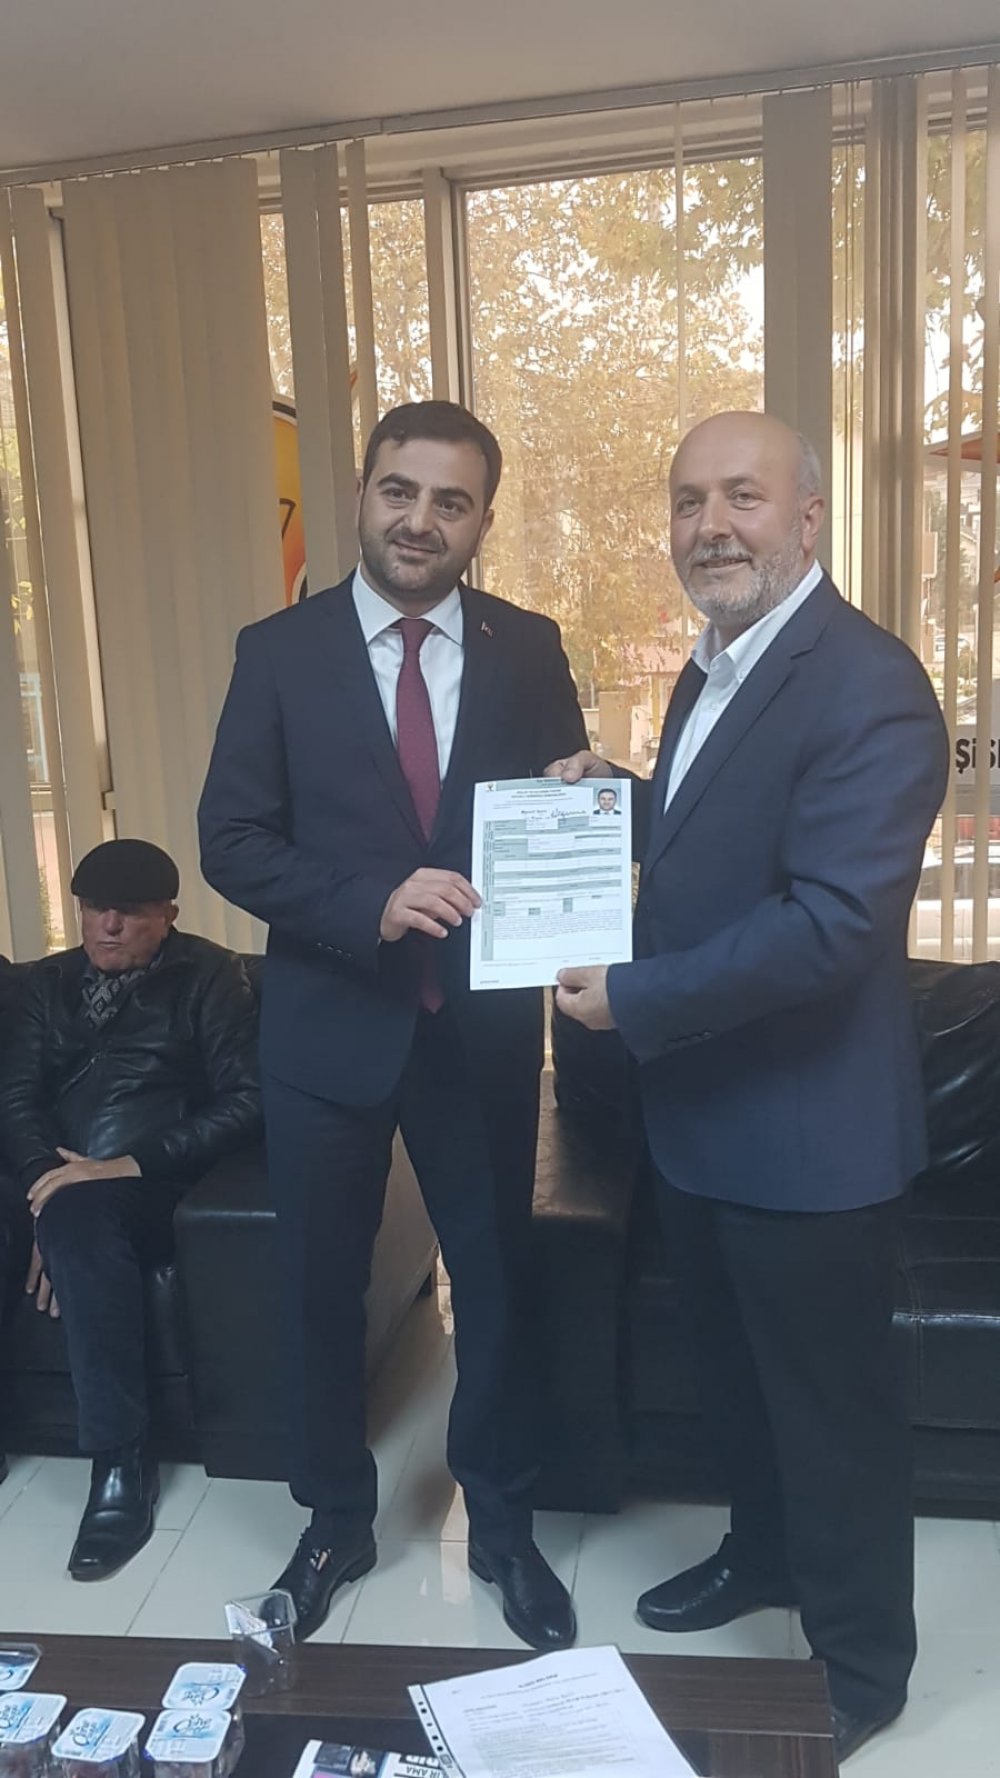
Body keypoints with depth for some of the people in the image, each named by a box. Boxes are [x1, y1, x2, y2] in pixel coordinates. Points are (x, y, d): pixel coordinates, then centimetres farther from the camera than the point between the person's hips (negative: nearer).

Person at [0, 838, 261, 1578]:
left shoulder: (208, 975, 4)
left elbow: (246, 1098, -7)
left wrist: (134, 1164, -19)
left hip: (152, 1179, -4)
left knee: (81, 1214, -35)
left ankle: (122, 1460, -25)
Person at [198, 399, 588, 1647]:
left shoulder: (528, 649, 0)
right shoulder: (279, 651, -4)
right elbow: (230, 841, -7)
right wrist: (370, 904, -22)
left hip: (485, 1023, 1)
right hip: (328, 1022, 0)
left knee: (496, 1280, 14)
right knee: (322, 1287, 14)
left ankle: (501, 1524, 38)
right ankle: (335, 1521, 39)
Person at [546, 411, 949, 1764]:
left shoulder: (866, 684, -21)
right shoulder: (714, 670, 9)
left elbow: (834, 922, -28)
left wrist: (633, 999, -21)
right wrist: (611, 800, 0)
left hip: (807, 1130, -8)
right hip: (702, 1111, 9)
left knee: (832, 1403, 12)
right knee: (734, 1372, 26)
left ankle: (858, 1666, 35)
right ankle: (766, 1554, 51)